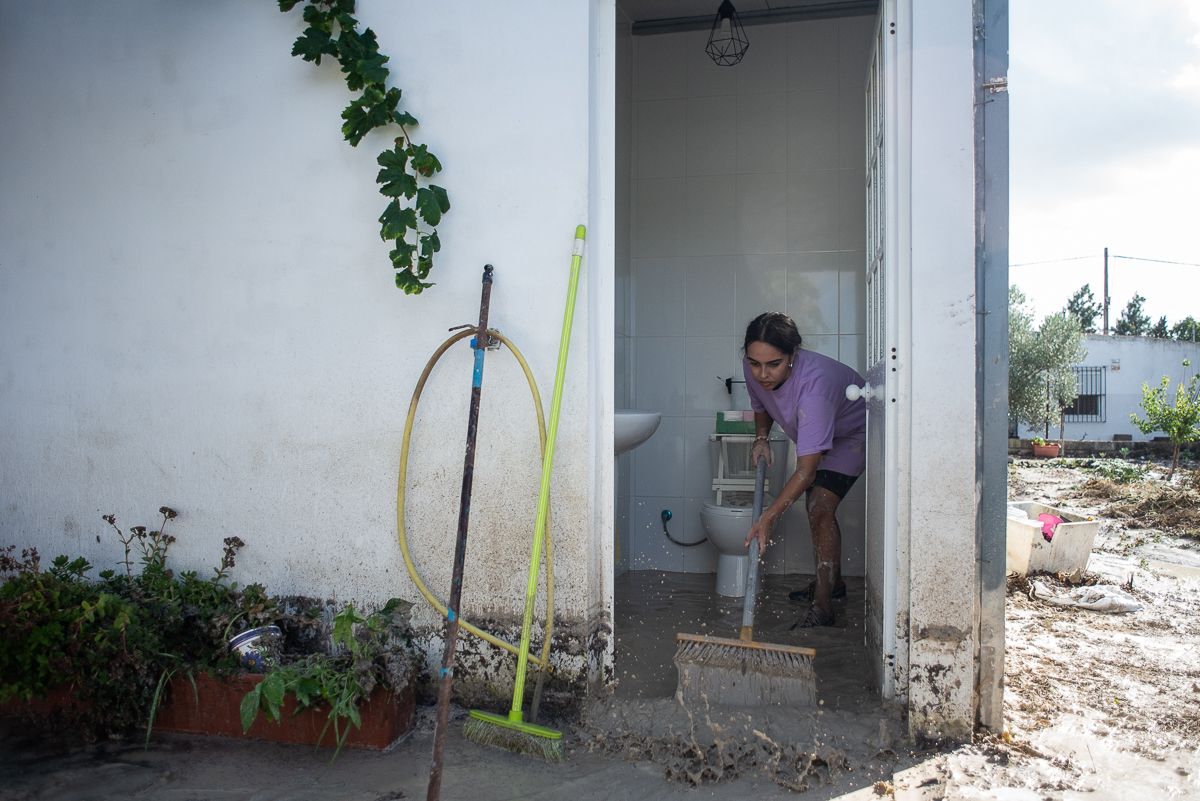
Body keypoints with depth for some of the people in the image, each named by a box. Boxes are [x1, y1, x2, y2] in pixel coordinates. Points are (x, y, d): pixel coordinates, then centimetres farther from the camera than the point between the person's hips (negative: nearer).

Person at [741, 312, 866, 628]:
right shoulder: (752, 369, -25)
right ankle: (833, 581, 35)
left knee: (820, 508, -20)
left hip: (852, 433, -8)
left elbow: (806, 470, -46)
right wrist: (761, 438, -13)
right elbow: (760, 403, 4)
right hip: (817, 434, 8)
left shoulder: (813, 383, -45)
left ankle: (822, 606, -14)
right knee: (814, 506, 15)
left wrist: (769, 516, -49)